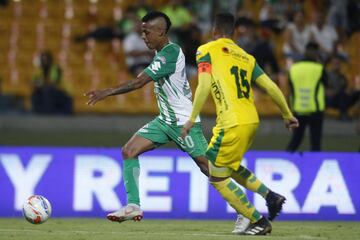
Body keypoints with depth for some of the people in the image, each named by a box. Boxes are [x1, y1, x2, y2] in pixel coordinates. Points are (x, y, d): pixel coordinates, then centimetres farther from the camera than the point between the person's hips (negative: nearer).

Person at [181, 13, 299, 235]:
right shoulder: (246, 57, 17)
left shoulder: (206, 50, 1)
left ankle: (259, 222, 2)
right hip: (252, 121, 7)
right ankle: (270, 196, 16)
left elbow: (204, 85, -13)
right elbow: (271, 87, 12)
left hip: (232, 124, -7)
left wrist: (192, 119, -15)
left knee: (217, 177, 6)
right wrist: (288, 115, 21)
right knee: (230, 167, 29)